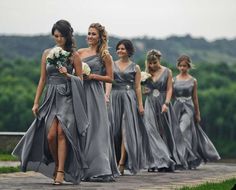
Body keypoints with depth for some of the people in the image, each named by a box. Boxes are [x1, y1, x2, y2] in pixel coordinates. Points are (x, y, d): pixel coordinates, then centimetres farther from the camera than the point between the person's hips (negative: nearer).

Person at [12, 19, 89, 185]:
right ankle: (56, 165, 16)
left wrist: (68, 75, -14)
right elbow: (43, 79, 14)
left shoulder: (74, 55, 3)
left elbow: (80, 80, 6)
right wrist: (36, 102, 10)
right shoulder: (47, 53, 12)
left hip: (67, 98, -3)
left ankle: (61, 172, -12)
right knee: (50, 135, -7)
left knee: (61, 133, -14)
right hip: (51, 97, 3)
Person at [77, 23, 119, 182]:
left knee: (95, 128, -7)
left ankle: (99, 170, -6)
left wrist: (94, 76, -10)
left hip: (95, 94, -4)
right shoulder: (80, 52, 12)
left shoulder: (105, 56, 2)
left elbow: (110, 78, 2)